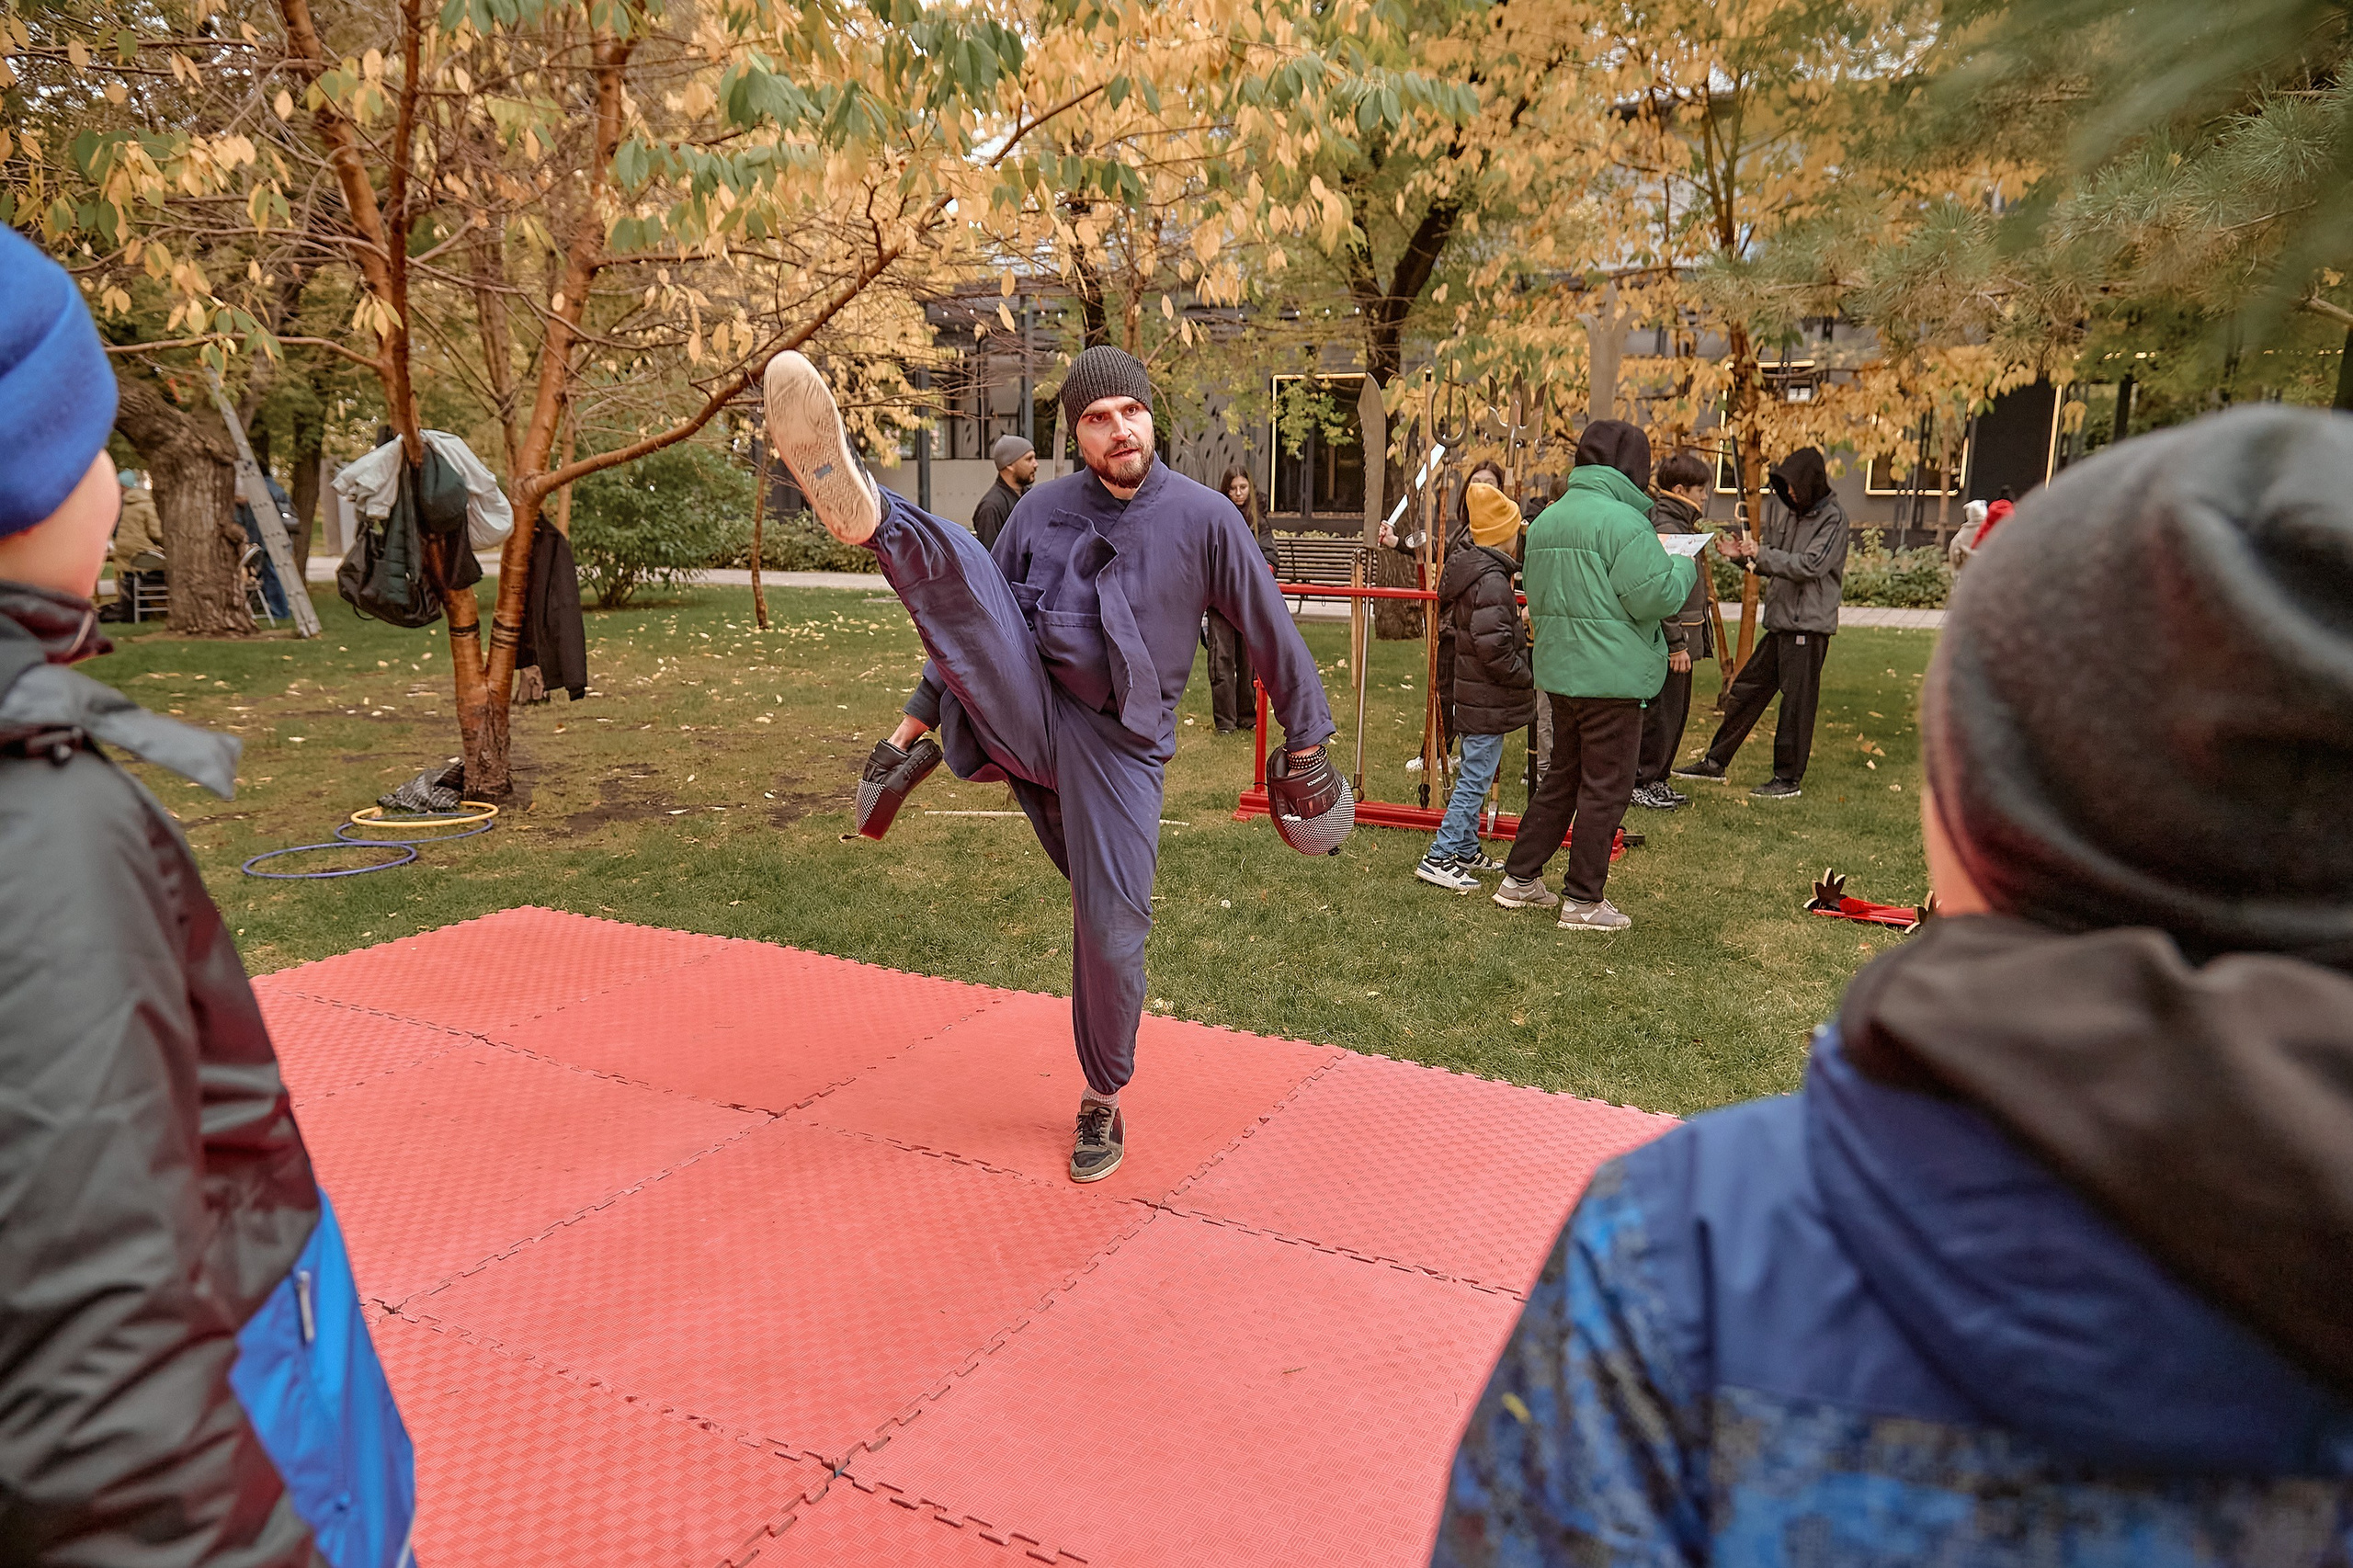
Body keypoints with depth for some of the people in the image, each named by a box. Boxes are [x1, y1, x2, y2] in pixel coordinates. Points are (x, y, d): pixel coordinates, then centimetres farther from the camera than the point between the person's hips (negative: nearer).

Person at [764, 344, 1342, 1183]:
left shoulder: (1204, 518, -1)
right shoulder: (1043, 508, 7)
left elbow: (1270, 631, 7)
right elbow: (978, 618, 14)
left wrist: (1307, 737, 13)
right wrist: (919, 720, 14)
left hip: (1117, 744, -1)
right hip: (1022, 712, 2)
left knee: (1111, 933, -2)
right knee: (956, 567, -24)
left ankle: (1103, 1098, 23)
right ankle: (864, 510, -59)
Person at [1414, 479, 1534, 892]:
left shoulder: (1465, 566, 10)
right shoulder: (1492, 582, -20)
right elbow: (1494, 647, -25)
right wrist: (1528, 676, -12)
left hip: (1469, 693, 10)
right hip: (1488, 699, -10)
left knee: (1472, 775, 19)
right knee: (1476, 778, -5)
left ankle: (1466, 850, 29)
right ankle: (1439, 858, -4)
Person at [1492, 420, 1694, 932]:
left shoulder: (1547, 519, 12)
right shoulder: (1621, 520, -16)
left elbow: (1538, 597, 19)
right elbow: (1656, 597, -18)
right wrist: (1683, 568, 0)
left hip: (1557, 672, 8)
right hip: (1610, 677, -8)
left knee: (1562, 776, 19)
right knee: (1606, 787, 2)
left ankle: (1520, 880, 23)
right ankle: (1583, 901, 8)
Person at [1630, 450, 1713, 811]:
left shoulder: (1680, 525, 17)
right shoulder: (1664, 529, -17)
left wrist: (1693, 639, 20)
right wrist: (1676, 644, -23)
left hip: (1683, 637, 11)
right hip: (1668, 641, -10)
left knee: (1676, 713, 15)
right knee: (1660, 714, -3)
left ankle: (1656, 779, 23)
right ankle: (1640, 781, 6)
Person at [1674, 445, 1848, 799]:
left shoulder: (1833, 517, -9)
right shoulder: (1787, 512, 14)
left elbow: (1811, 565, -20)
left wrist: (1761, 554, -19)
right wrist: (1740, 554, 1)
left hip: (1809, 626, -8)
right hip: (1779, 623, 8)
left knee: (1797, 701, -2)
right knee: (1745, 691, 11)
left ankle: (1789, 778, 8)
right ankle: (1715, 762, 20)